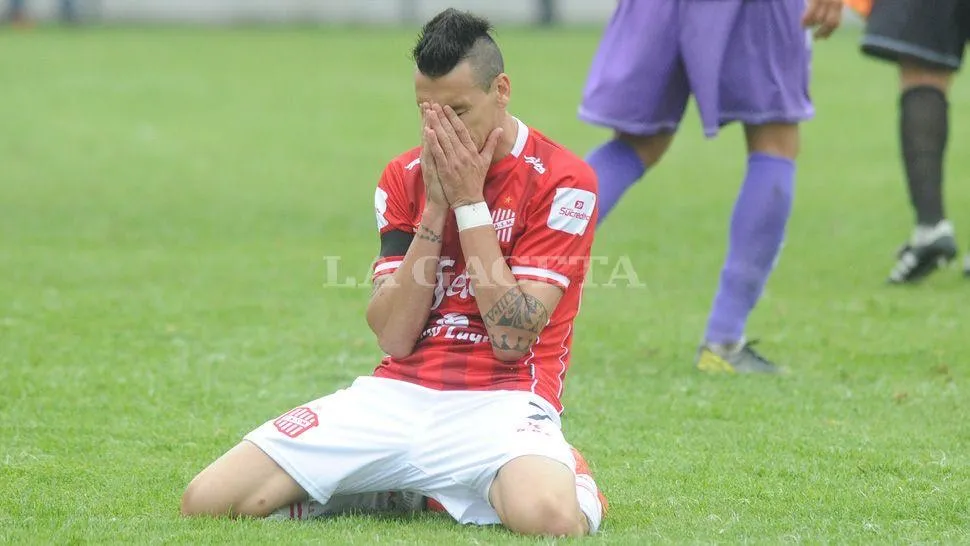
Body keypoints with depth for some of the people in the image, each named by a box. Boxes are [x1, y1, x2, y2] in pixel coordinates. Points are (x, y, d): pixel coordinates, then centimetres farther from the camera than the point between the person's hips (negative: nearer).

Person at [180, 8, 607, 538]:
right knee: (206, 500, -12)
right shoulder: (405, 177, 8)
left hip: (501, 402, -3)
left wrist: (469, 201, -12)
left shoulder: (562, 181, -5)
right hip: (398, 394, 3)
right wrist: (435, 209, -9)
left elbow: (512, 338, -13)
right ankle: (397, 489, 9)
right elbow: (393, 337, -1)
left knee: (547, 515, -40)